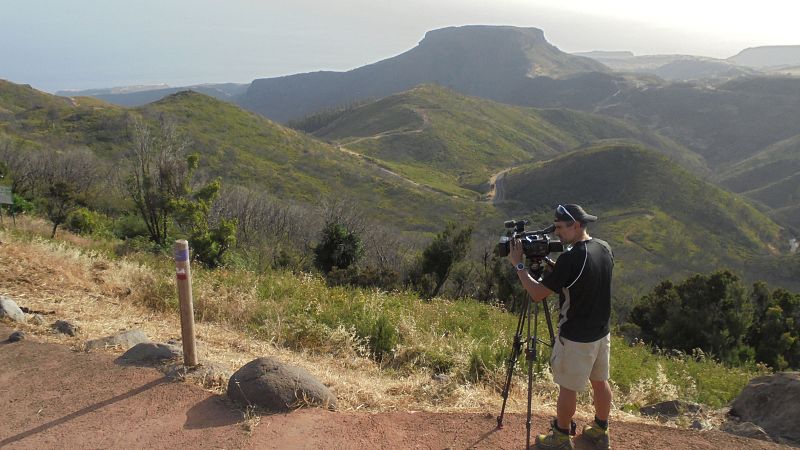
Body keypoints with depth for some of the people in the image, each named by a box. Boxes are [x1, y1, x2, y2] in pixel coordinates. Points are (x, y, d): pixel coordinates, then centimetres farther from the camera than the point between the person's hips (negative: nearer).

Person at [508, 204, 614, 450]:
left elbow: (537, 294, -21)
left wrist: (519, 265, -11)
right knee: (600, 382, 21)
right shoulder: (605, 249, -2)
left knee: (567, 387, 10)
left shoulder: (570, 258, -27)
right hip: (601, 332, 8)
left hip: (576, 339, -8)